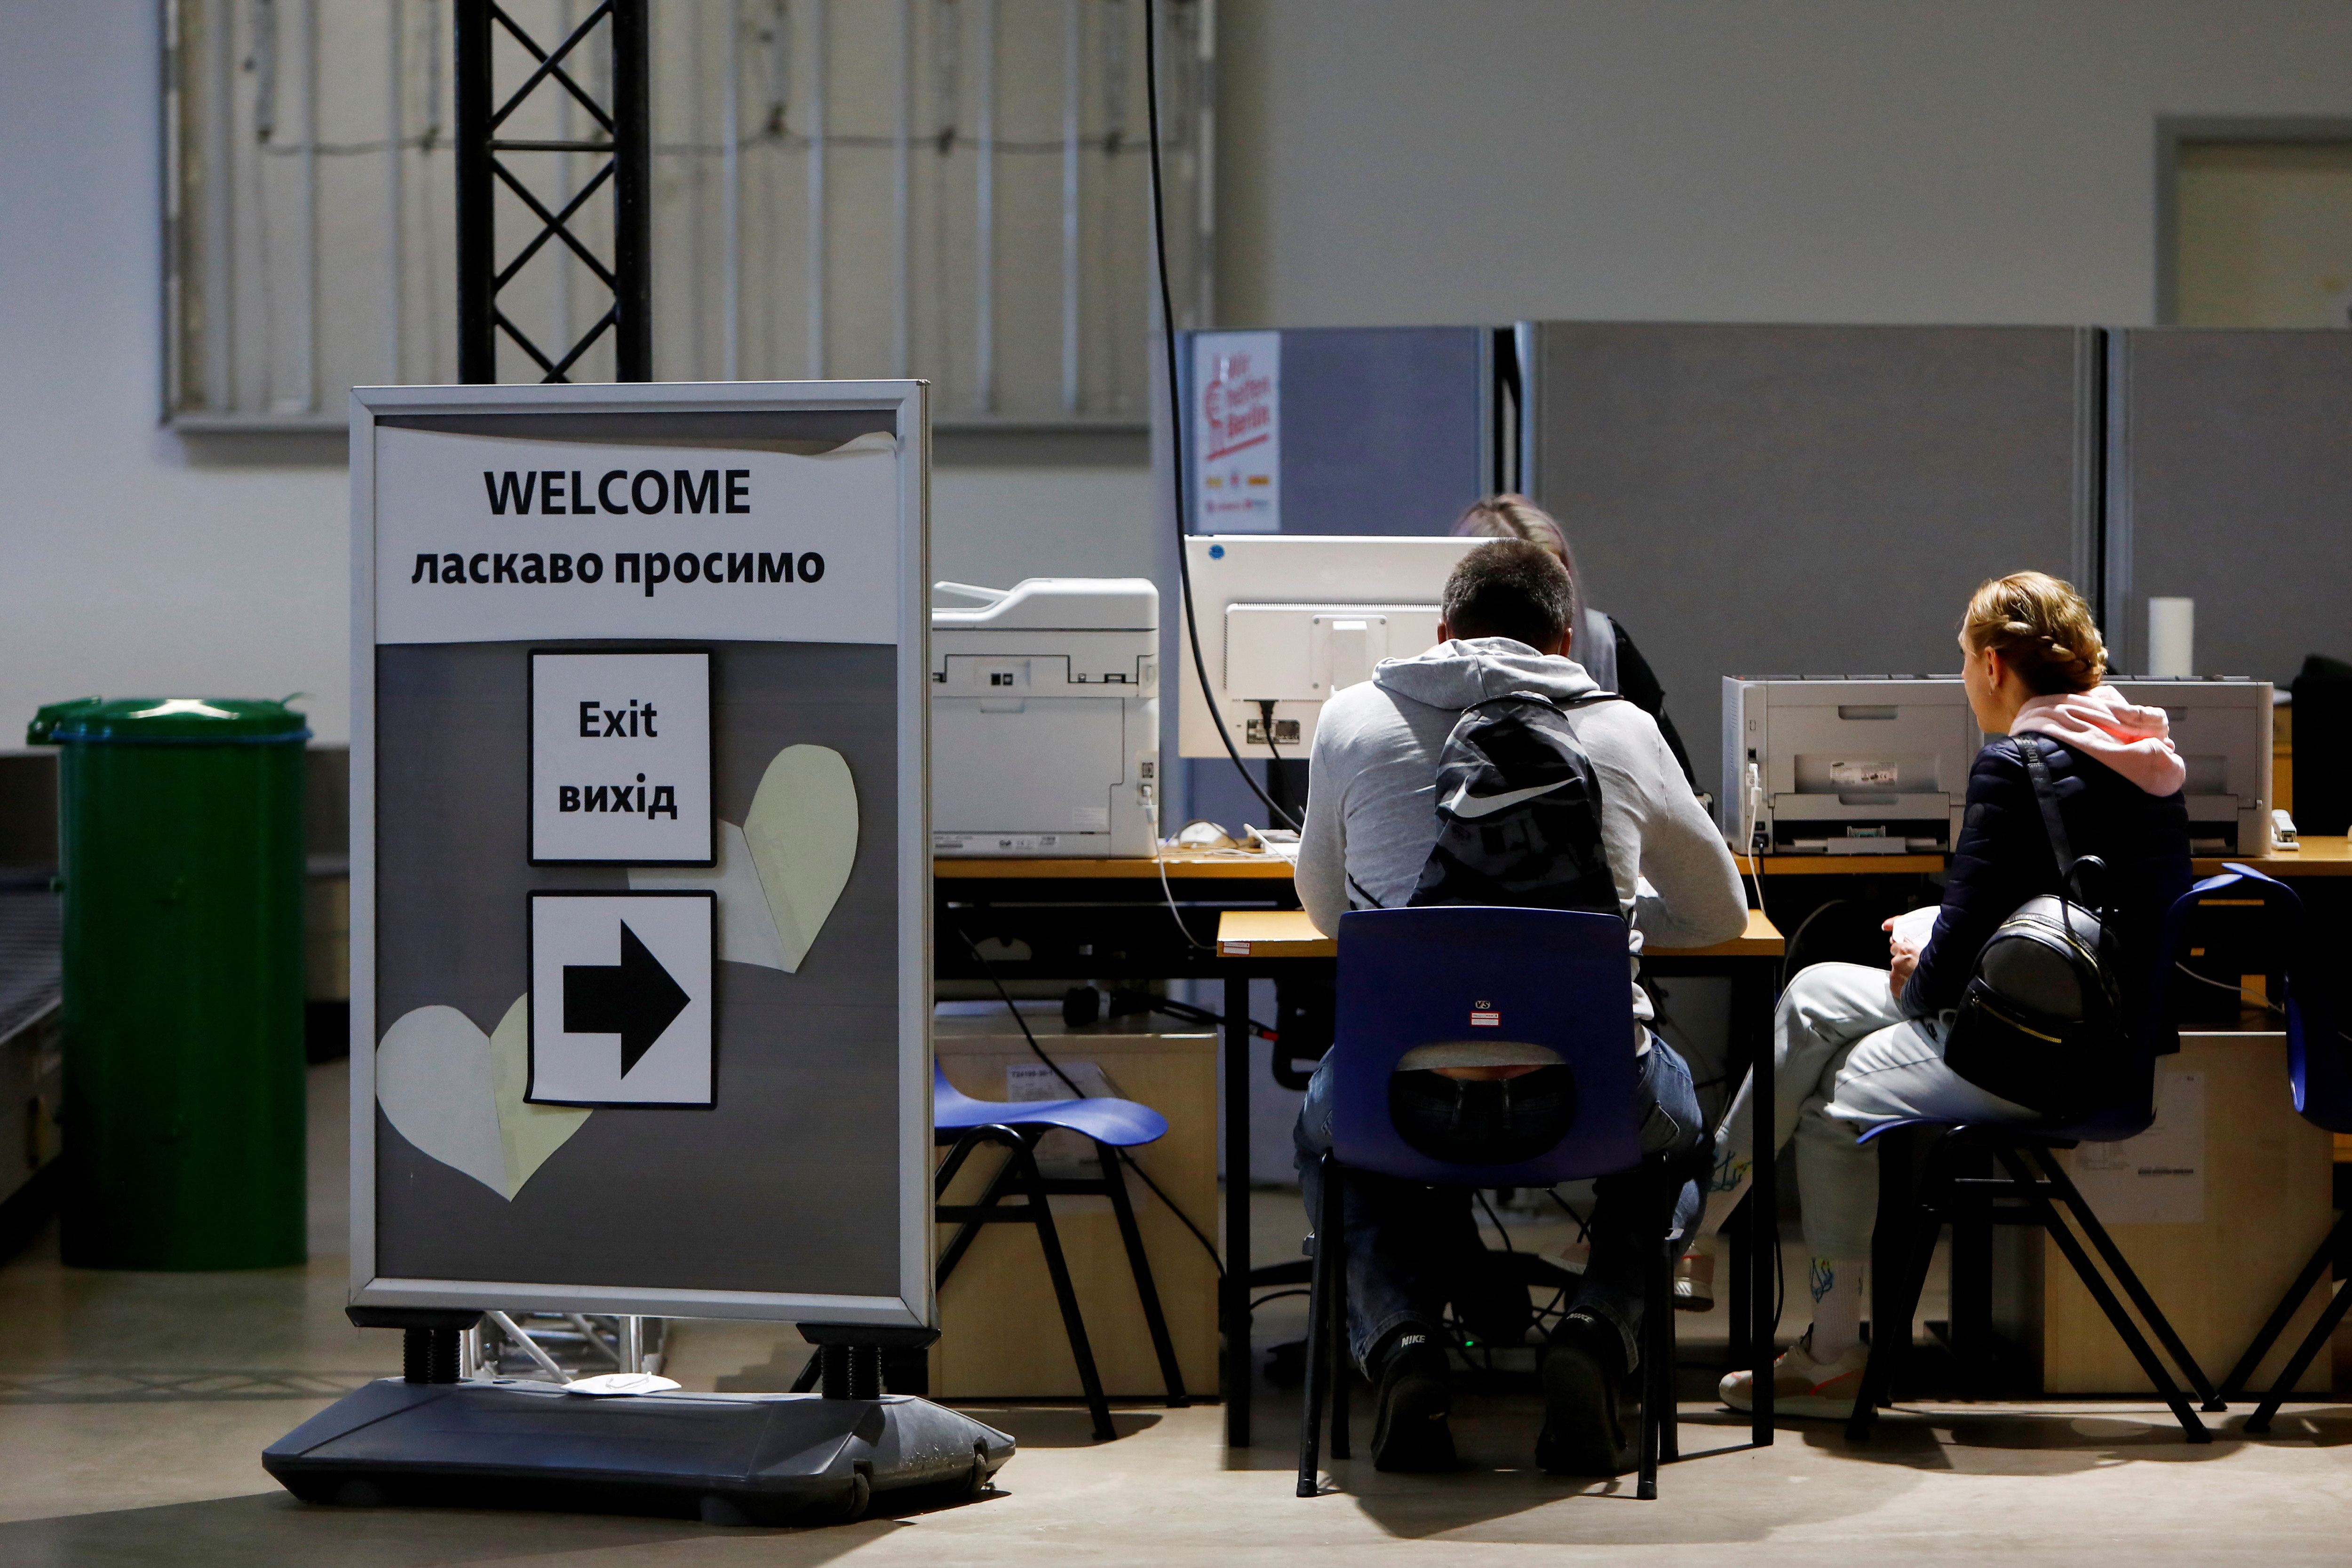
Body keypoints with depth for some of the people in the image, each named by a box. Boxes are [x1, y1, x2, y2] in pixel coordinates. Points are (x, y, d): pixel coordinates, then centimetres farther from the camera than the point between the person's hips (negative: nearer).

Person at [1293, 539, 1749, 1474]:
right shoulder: (1623, 733, 6)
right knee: (1675, 1127, 36)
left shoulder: (1352, 721, 6)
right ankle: (1598, 1331, 8)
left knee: (1326, 1131, 37)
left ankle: (1397, 1337, 10)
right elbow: (1720, 915, 20)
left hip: (1409, 1101, 0)